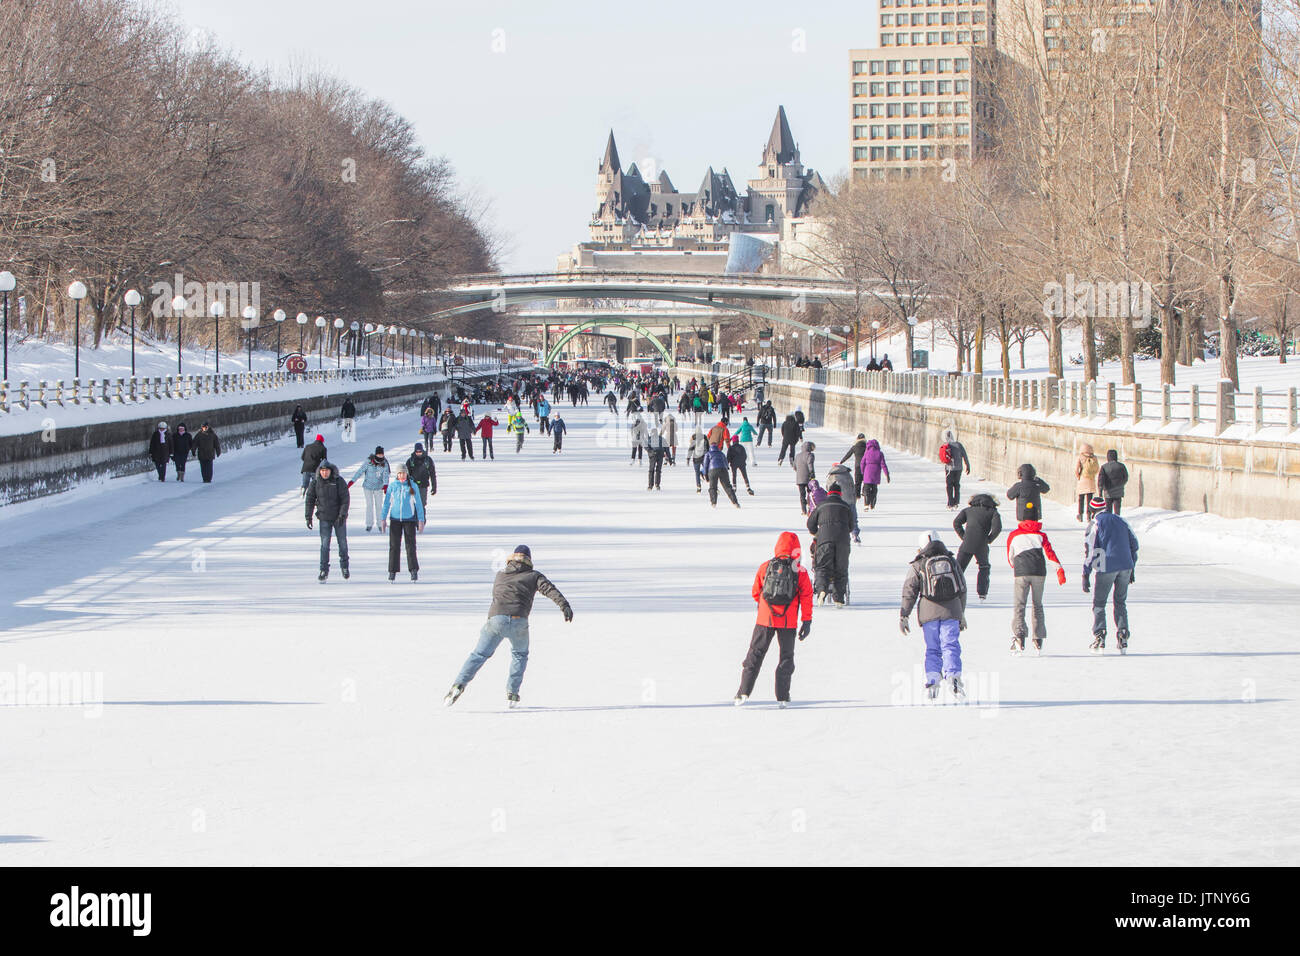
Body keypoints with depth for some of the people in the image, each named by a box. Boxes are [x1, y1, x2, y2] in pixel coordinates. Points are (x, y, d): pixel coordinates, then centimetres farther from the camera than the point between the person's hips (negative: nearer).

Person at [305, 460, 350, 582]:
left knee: (342, 543, 9)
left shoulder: (339, 481, -11)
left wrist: (342, 515, -22)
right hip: (324, 518, 1)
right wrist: (308, 517, -5)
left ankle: (344, 566, 29)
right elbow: (310, 499, 1)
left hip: (339, 517, -1)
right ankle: (324, 571, -2)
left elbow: (345, 498, -13)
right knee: (325, 544, -6)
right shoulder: (315, 482, -5)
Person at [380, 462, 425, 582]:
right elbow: (386, 503, 8)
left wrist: (421, 520, 0)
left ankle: (414, 570, 3)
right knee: (394, 546, 0)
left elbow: (418, 503, 4)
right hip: (395, 519, 1)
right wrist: (383, 519, 3)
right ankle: (392, 571, 6)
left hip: (409, 519, -1)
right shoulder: (392, 486, 2)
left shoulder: (412, 486, 1)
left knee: (410, 545, -3)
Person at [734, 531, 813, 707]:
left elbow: (755, 593, 9)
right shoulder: (800, 571, -3)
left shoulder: (765, 567, 0)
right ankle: (782, 697, 6)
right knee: (786, 656, 11)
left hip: (765, 620, 1)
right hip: (788, 622, -1)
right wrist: (807, 621, 3)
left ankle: (744, 691, 4)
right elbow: (806, 596, -3)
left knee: (755, 653, 10)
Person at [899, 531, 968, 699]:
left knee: (932, 649, 7)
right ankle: (953, 675, -21)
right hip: (951, 611, 1)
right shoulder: (952, 562, 14)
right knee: (950, 646, -1)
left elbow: (909, 592, 3)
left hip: (929, 613, -1)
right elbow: (962, 590, 19)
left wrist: (903, 616, 10)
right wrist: (962, 615, 27)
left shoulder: (918, 566, 4)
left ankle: (932, 680, -3)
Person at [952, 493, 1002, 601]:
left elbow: (956, 523, 6)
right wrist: (989, 539, 4)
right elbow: (997, 527, -6)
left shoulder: (968, 510, 19)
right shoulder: (993, 512, 12)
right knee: (984, 567, 22)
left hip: (967, 544, 1)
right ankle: (982, 593, 17)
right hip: (981, 546, -1)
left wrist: (963, 537, 8)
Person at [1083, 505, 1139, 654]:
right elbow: (1134, 544, 17)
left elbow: (1090, 550, -7)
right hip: (1125, 566, 4)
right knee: (1120, 602, 16)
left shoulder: (1094, 524, 0)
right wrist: (1132, 570, 24)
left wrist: (1085, 575, -5)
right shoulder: (1120, 521, 15)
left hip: (1106, 568, -4)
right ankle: (1123, 638, 6)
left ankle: (1099, 638, -4)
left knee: (1099, 603, 7)